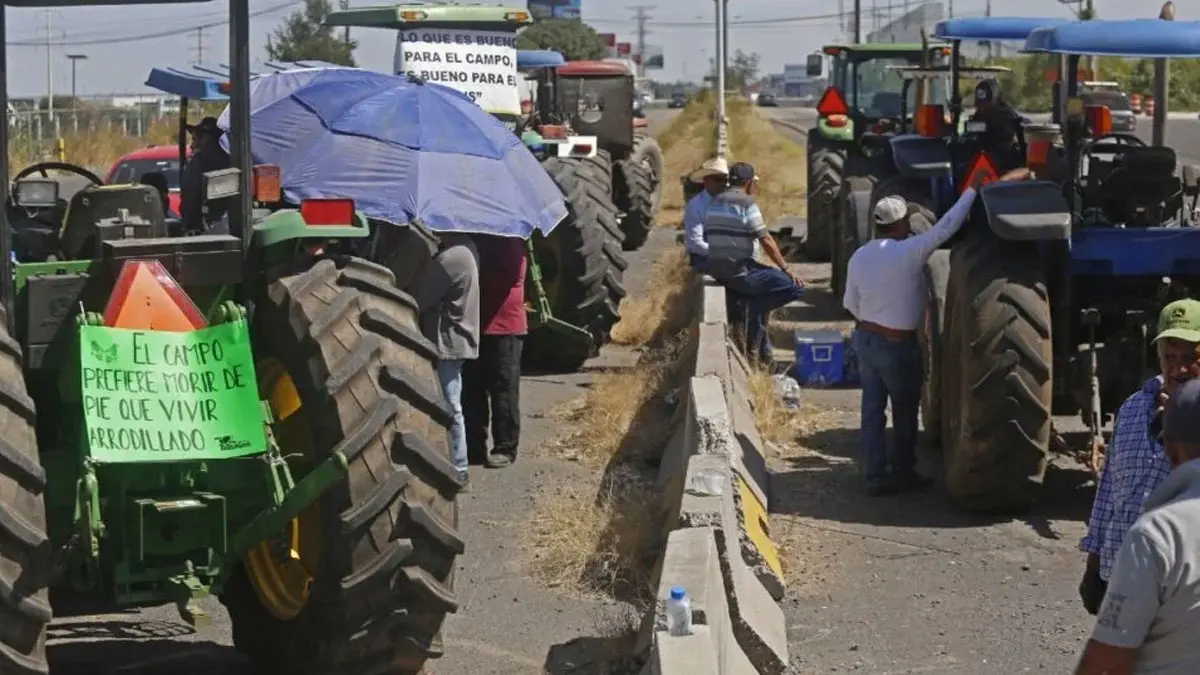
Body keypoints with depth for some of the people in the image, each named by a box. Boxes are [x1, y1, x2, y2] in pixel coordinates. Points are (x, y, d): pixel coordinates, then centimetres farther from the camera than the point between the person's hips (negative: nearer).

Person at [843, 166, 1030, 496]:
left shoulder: (859, 257, 1)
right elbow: (947, 226, -23)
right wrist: (976, 189, -19)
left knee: (872, 408, 8)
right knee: (905, 409, 12)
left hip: (864, 338, 6)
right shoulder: (907, 253, -20)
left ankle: (876, 475, 9)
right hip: (897, 344, -6)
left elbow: (850, 305, 8)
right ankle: (903, 470, 22)